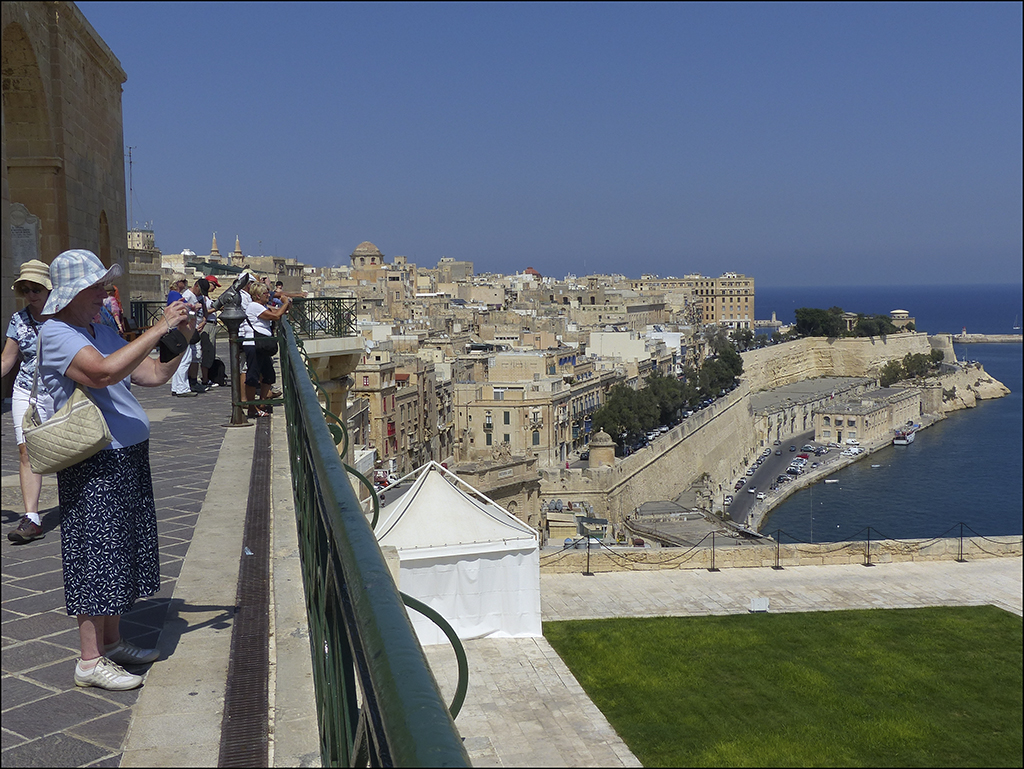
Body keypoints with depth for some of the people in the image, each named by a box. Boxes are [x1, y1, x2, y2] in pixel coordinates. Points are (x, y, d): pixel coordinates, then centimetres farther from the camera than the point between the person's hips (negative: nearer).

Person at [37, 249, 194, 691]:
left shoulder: (101, 332, 17)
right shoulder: (56, 335, -12)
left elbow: (154, 375, 17)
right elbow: (104, 372, -29)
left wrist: (181, 340, 2)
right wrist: (158, 329, -26)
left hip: (129, 457, 9)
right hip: (95, 466, -9)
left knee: (121, 551, 14)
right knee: (97, 556, -4)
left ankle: (112, 642, 26)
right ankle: (90, 661, 5)